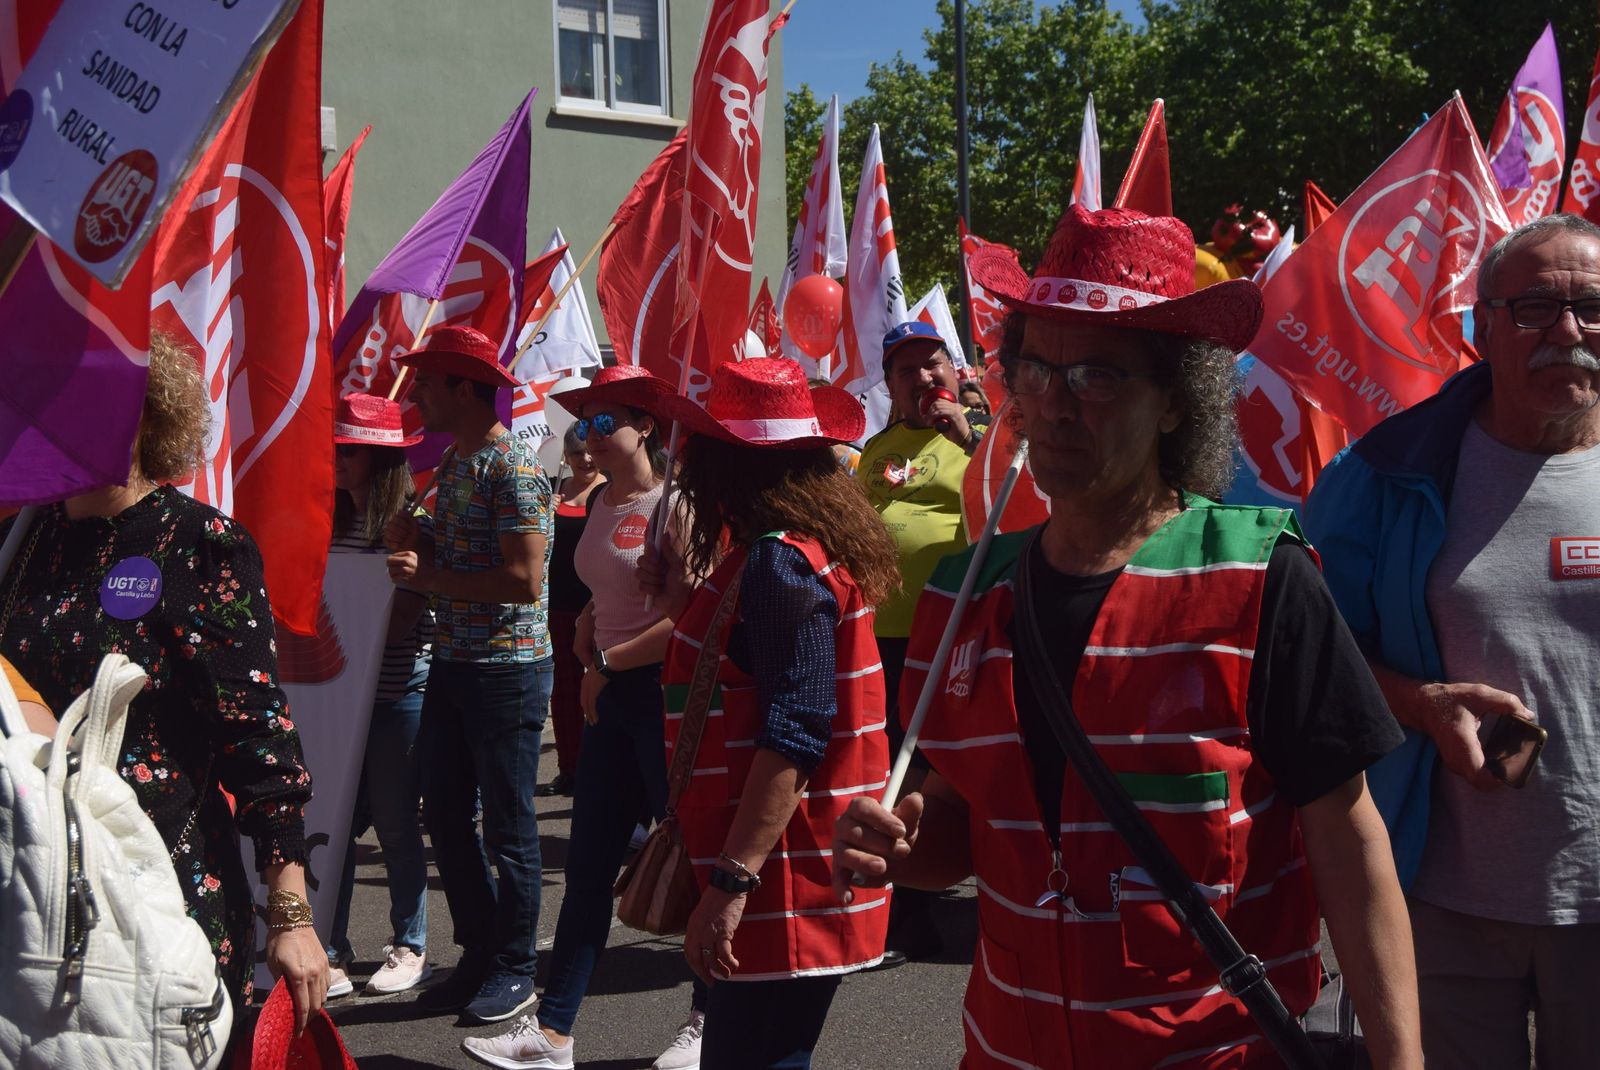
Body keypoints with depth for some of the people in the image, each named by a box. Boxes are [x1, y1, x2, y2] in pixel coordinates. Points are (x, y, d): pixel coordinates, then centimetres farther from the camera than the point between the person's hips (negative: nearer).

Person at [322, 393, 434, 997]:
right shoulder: (335, 518, 11)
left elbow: (402, 617, -14)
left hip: (398, 692, -6)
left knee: (395, 822, 4)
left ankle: (409, 948, 20)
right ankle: (332, 955, 14)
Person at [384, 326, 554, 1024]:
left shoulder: (512, 468, -16)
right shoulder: (452, 460, 12)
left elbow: (525, 579, -24)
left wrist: (430, 577, -18)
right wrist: (416, 541, 0)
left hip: (507, 669, -9)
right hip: (452, 662, 9)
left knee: (507, 824, 2)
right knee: (445, 815, 13)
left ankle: (514, 968, 17)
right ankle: (479, 954, 27)